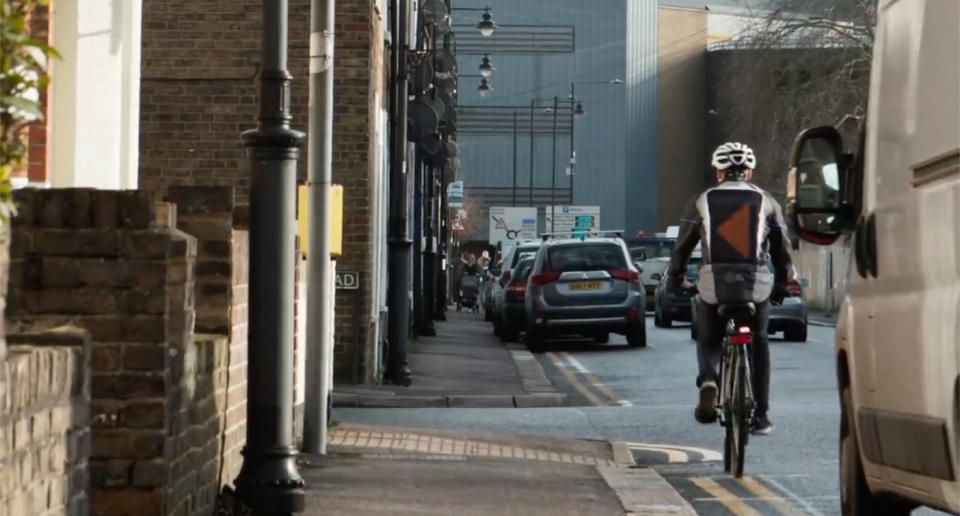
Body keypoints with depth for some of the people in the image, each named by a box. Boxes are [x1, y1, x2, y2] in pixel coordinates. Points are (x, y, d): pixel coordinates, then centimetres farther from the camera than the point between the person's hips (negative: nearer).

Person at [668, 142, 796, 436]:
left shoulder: (702, 202, 9)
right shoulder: (766, 202, 11)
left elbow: (683, 247, 11)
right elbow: (782, 249, 14)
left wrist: (676, 278, 26)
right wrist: (783, 284, 27)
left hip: (714, 285, 0)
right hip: (757, 285, 0)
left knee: (708, 341, 19)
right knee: (758, 346, 14)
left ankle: (708, 380, -13)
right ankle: (760, 417, 10)